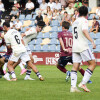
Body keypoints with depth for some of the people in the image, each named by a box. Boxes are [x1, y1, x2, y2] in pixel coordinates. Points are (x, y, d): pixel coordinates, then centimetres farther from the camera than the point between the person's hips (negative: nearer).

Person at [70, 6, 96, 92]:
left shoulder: (75, 22, 18)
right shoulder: (84, 20, -5)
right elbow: (84, 31, -23)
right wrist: (92, 41, -30)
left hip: (75, 46, 8)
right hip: (83, 46, -8)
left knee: (75, 67, 3)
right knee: (92, 63, -3)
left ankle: (73, 86, -8)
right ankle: (83, 83, -12)